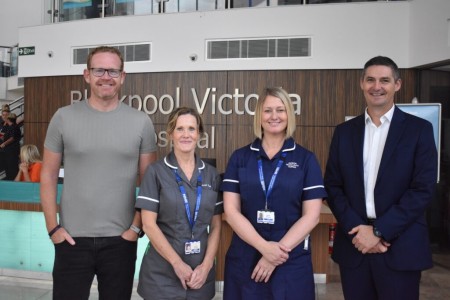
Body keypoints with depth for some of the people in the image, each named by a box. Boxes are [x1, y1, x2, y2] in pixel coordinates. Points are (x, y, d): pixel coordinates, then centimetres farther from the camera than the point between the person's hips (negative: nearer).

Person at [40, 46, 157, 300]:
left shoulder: (141, 122, -2)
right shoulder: (64, 117, -1)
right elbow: (49, 176, 3)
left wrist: (137, 227, -4)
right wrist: (53, 227, -3)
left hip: (121, 240, 0)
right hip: (72, 238, 0)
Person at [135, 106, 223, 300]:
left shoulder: (211, 174, 4)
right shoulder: (156, 172, -4)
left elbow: (216, 226, 4)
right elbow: (148, 224, -9)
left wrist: (206, 265, -7)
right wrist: (177, 263, -13)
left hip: (200, 273, 3)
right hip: (161, 273, -2)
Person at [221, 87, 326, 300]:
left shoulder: (306, 159, 0)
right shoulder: (240, 158, 2)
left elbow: (311, 215, -4)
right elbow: (231, 212, -4)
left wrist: (280, 250, -13)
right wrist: (264, 247, -14)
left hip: (292, 261, 0)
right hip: (244, 259, 1)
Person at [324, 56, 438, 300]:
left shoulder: (419, 129, -1)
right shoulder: (344, 131, 7)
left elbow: (423, 189, -8)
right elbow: (332, 186, 3)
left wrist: (379, 231, -13)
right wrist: (357, 229, -10)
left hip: (400, 247, -2)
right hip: (354, 243, 3)